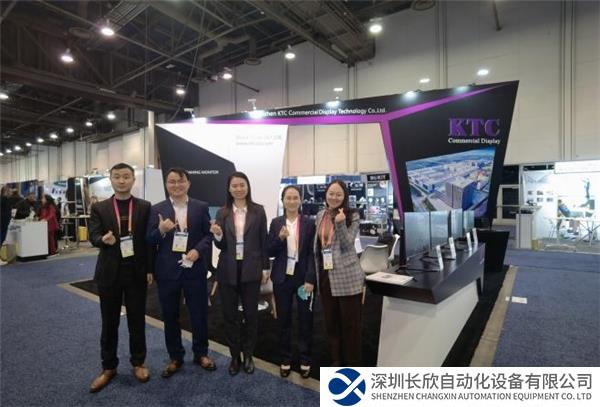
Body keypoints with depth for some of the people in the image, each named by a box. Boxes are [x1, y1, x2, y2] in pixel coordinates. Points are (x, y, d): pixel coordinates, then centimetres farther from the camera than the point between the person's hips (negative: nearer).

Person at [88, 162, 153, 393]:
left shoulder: (145, 207, -1)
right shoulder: (99, 208, 2)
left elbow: (150, 239, -1)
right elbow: (93, 236, -6)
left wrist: (150, 269, -4)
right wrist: (104, 239, -30)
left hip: (136, 272, -1)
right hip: (109, 272, 1)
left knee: (137, 321, 10)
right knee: (109, 322, 13)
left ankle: (138, 363, 29)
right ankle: (108, 367, 30)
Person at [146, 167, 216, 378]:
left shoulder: (201, 207, 1)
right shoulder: (157, 209, 1)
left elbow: (208, 235, 0)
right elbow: (149, 241, 0)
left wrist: (198, 250, -17)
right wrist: (161, 230, -20)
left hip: (194, 269, 0)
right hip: (167, 271, 1)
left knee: (199, 314, 10)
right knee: (170, 316, 14)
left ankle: (201, 354, 32)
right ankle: (175, 357, 33)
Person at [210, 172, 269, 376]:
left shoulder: (258, 210, -2)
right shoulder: (222, 213, 1)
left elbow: (263, 241, 0)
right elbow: (221, 246, 2)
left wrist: (265, 268, -1)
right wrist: (218, 235, -19)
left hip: (251, 269, -1)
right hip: (228, 270, 2)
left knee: (251, 313, 10)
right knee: (229, 314, 11)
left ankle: (248, 356, 29)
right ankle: (235, 356, 30)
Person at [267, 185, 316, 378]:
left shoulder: (309, 223, -3)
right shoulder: (276, 223, 2)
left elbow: (313, 253, -5)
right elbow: (270, 252, 1)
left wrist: (310, 279, -12)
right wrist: (280, 238, -18)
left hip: (303, 277, -1)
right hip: (282, 278, 1)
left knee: (305, 320, 10)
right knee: (283, 320, 12)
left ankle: (305, 360, 29)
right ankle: (285, 360, 30)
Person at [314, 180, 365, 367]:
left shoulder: (352, 216, -7)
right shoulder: (320, 216, 7)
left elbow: (347, 245, -15)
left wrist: (340, 223, -30)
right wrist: (317, 273, 15)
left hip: (347, 277, -5)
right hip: (326, 277, 5)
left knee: (350, 323, 7)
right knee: (331, 322, 16)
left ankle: (352, 365, 25)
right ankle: (336, 361, 34)